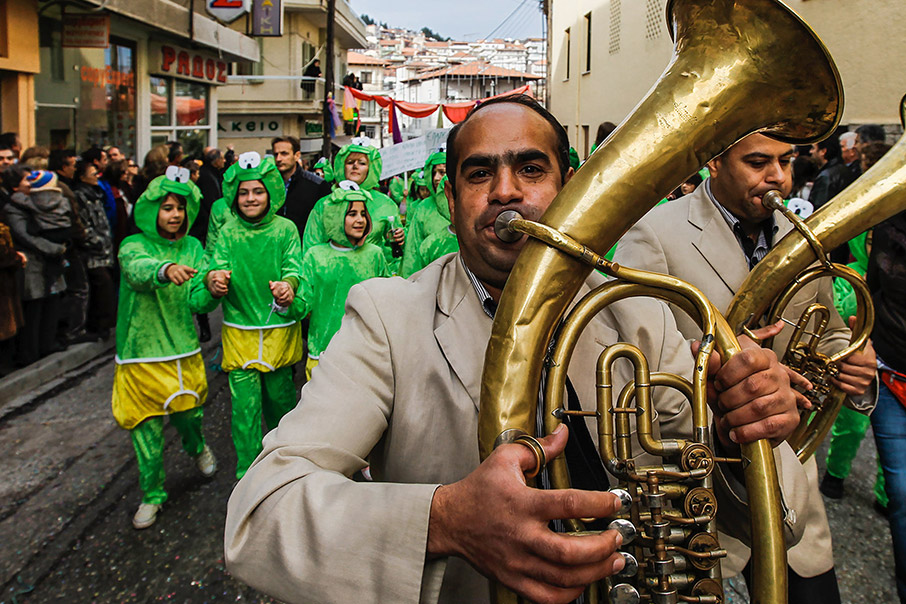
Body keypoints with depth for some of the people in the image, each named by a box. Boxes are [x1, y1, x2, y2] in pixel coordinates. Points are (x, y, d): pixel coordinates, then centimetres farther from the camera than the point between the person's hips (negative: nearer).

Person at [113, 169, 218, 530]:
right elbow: (137, 270, -30)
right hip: (141, 353, -2)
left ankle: (196, 447, 40)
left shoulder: (192, 248, 4)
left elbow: (197, 301, -4)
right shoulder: (134, 245, -5)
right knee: (147, 428, 3)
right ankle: (152, 494, 24)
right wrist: (165, 269, -52)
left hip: (183, 350, 2)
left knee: (187, 413, 2)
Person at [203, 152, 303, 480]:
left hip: (279, 327, 0)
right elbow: (218, 267, -7)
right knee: (244, 402, -2)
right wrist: (214, 281, -32)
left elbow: (293, 266, -12)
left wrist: (287, 286, -35)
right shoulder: (228, 232, 2)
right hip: (239, 330, 1)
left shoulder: (285, 229, -2)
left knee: (280, 396, 10)